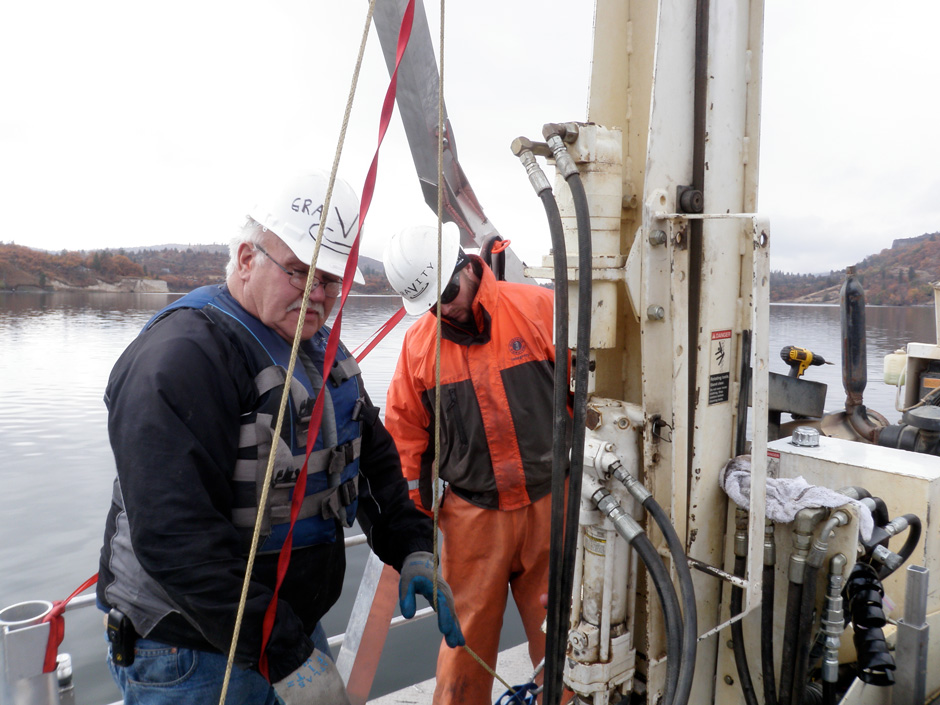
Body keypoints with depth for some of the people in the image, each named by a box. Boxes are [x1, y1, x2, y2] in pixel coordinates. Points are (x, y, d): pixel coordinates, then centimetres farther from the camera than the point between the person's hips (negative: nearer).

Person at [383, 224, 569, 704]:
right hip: (471, 515, 1)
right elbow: (405, 431, 8)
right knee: (468, 634, 11)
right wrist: (414, 510, 8)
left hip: (550, 503, -1)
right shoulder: (418, 341, 0)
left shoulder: (539, 308, -7)